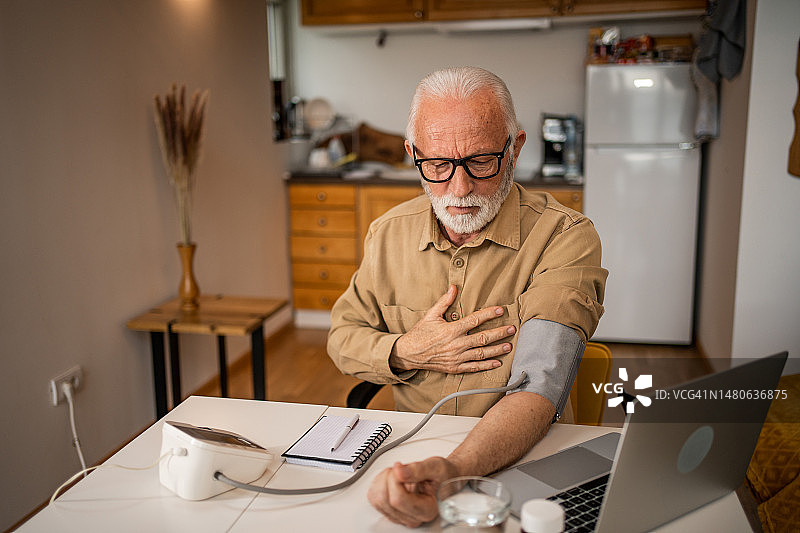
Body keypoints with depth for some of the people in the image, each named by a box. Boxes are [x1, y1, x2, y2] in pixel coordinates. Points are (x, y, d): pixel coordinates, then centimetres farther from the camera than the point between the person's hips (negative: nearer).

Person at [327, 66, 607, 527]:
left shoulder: (565, 236, -14)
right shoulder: (389, 233, 2)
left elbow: (541, 389, -25)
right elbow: (343, 338, 11)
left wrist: (456, 470, -42)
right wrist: (405, 352, -10)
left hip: (522, 458, -2)